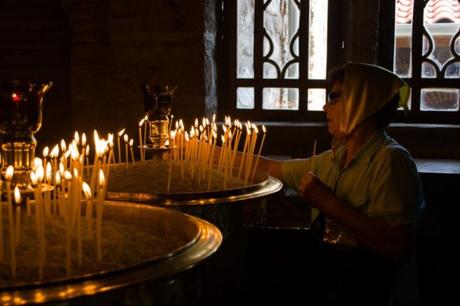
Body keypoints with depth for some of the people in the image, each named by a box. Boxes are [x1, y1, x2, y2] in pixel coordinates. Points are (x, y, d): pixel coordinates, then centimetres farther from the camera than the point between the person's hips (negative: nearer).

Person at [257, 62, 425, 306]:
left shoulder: (389, 160, -15)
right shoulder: (334, 160, 10)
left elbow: (397, 248, -25)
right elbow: (271, 168, 21)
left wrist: (328, 202, -21)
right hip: (325, 283, 7)